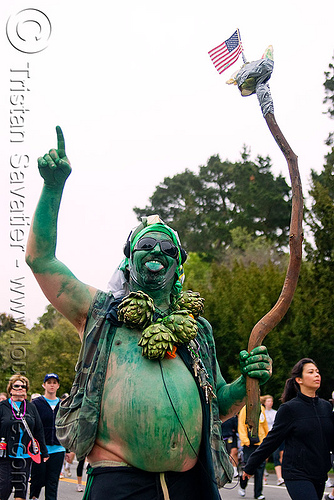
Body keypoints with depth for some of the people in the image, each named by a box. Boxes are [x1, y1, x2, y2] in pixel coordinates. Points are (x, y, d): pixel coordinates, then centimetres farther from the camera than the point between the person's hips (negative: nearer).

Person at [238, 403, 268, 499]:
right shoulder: (245, 409, -4)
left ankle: (258, 493, 7)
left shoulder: (261, 408, 11)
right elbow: (241, 425, -5)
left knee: (260, 466, 0)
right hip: (249, 444, -4)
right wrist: (245, 440, -12)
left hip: (260, 442, 4)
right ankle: (242, 486, 23)